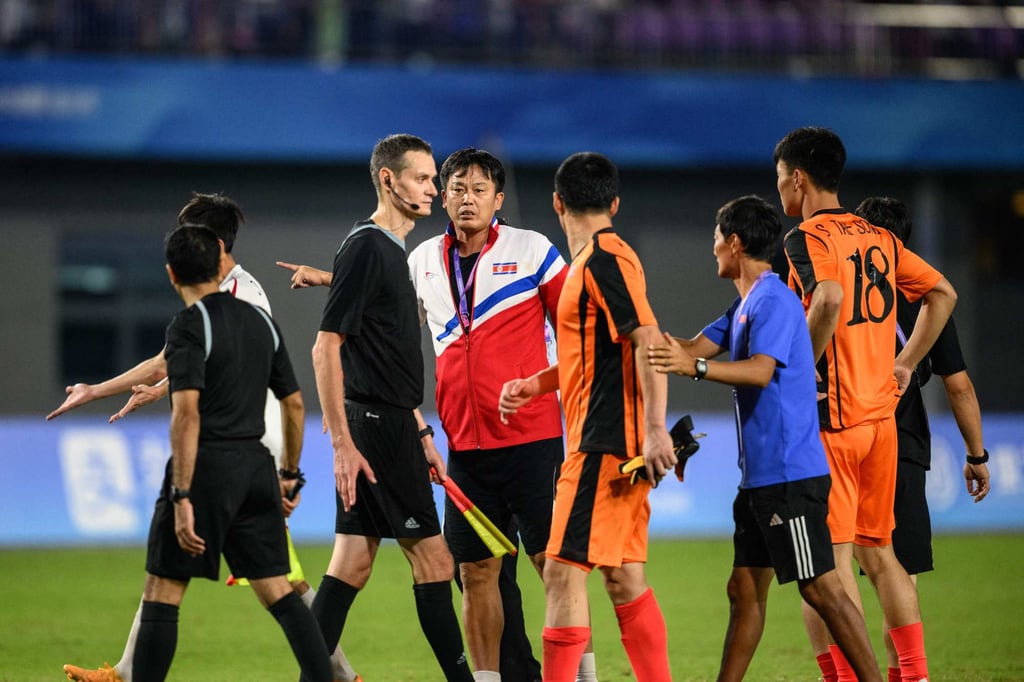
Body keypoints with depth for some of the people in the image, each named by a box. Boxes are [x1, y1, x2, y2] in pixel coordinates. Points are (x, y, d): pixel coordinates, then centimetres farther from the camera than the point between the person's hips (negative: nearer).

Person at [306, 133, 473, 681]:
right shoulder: (365, 247, -12)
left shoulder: (393, 252, 18)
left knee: (351, 565, 6)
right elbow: (326, 347, -17)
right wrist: (342, 442, -20)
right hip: (375, 431, -9)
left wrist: (421, 435, 23)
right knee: (433, 559, -5)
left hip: (389, 429, 9)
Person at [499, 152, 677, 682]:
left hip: (603, 445, -10)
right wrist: (535, 385, 17)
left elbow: (647, 341, -21)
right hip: (610, 445, 10)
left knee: (563, 573, -10)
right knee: (624, 578, 11)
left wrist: (654, 429, -27)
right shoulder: (590, 261, 17)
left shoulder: (604, 259, -12)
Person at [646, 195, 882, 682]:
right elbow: (695, 348, 20)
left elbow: (761, 370, -27)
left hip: (790, 474, -10)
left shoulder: (774, 301, -13)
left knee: (820, 587, -10)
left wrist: (696, 367, -39)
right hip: (759, 476, 10)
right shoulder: (745, 304, 19)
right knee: (744, 590, 11)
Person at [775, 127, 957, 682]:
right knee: (876, 550, 15)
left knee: (831, 560, -5)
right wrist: (904, 363, 17)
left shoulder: (807, 237, -11)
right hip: (881, 412, 8)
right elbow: (942, 293, 18)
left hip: (831, 417, -8)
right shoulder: (879, 238, 12)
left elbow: (829, 299, -30)